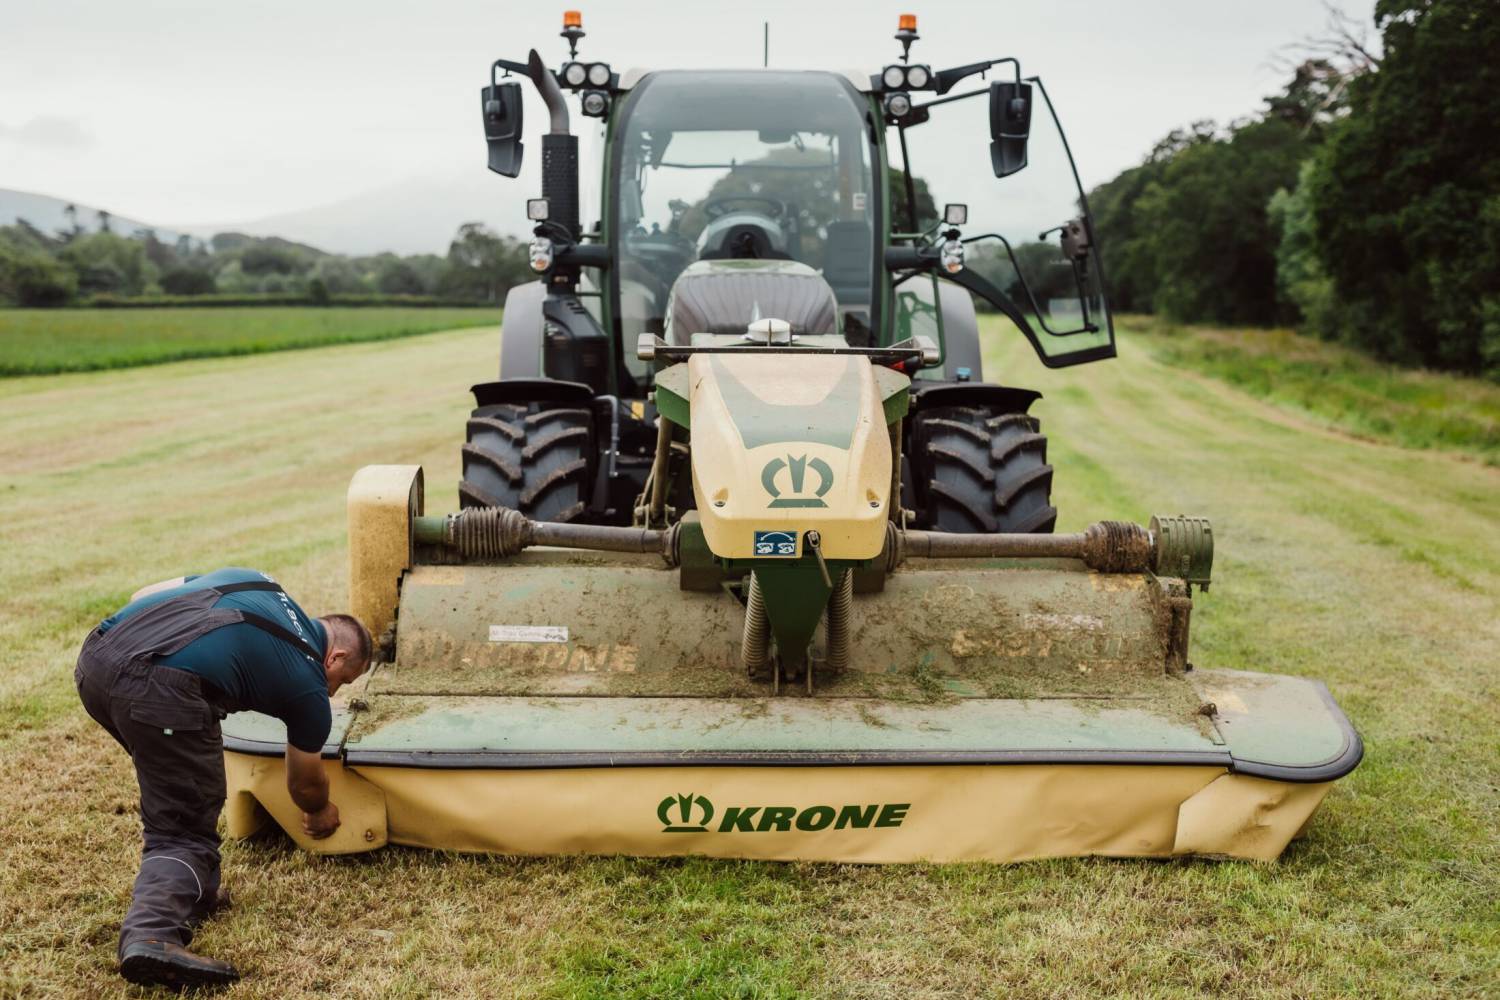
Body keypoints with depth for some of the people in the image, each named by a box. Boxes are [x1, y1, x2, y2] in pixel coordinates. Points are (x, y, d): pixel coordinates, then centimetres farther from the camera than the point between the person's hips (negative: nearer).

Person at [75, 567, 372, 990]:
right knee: (185, 830, 4)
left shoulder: (255, 583, 30)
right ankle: (152, 933, -18)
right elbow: (305, 784, 34)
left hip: (96, 656, 7)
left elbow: (143, 595, 29)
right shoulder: (309, 684, 17)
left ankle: (186, 890, 31)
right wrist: (321, 813, 54)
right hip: (160, 690, -7)